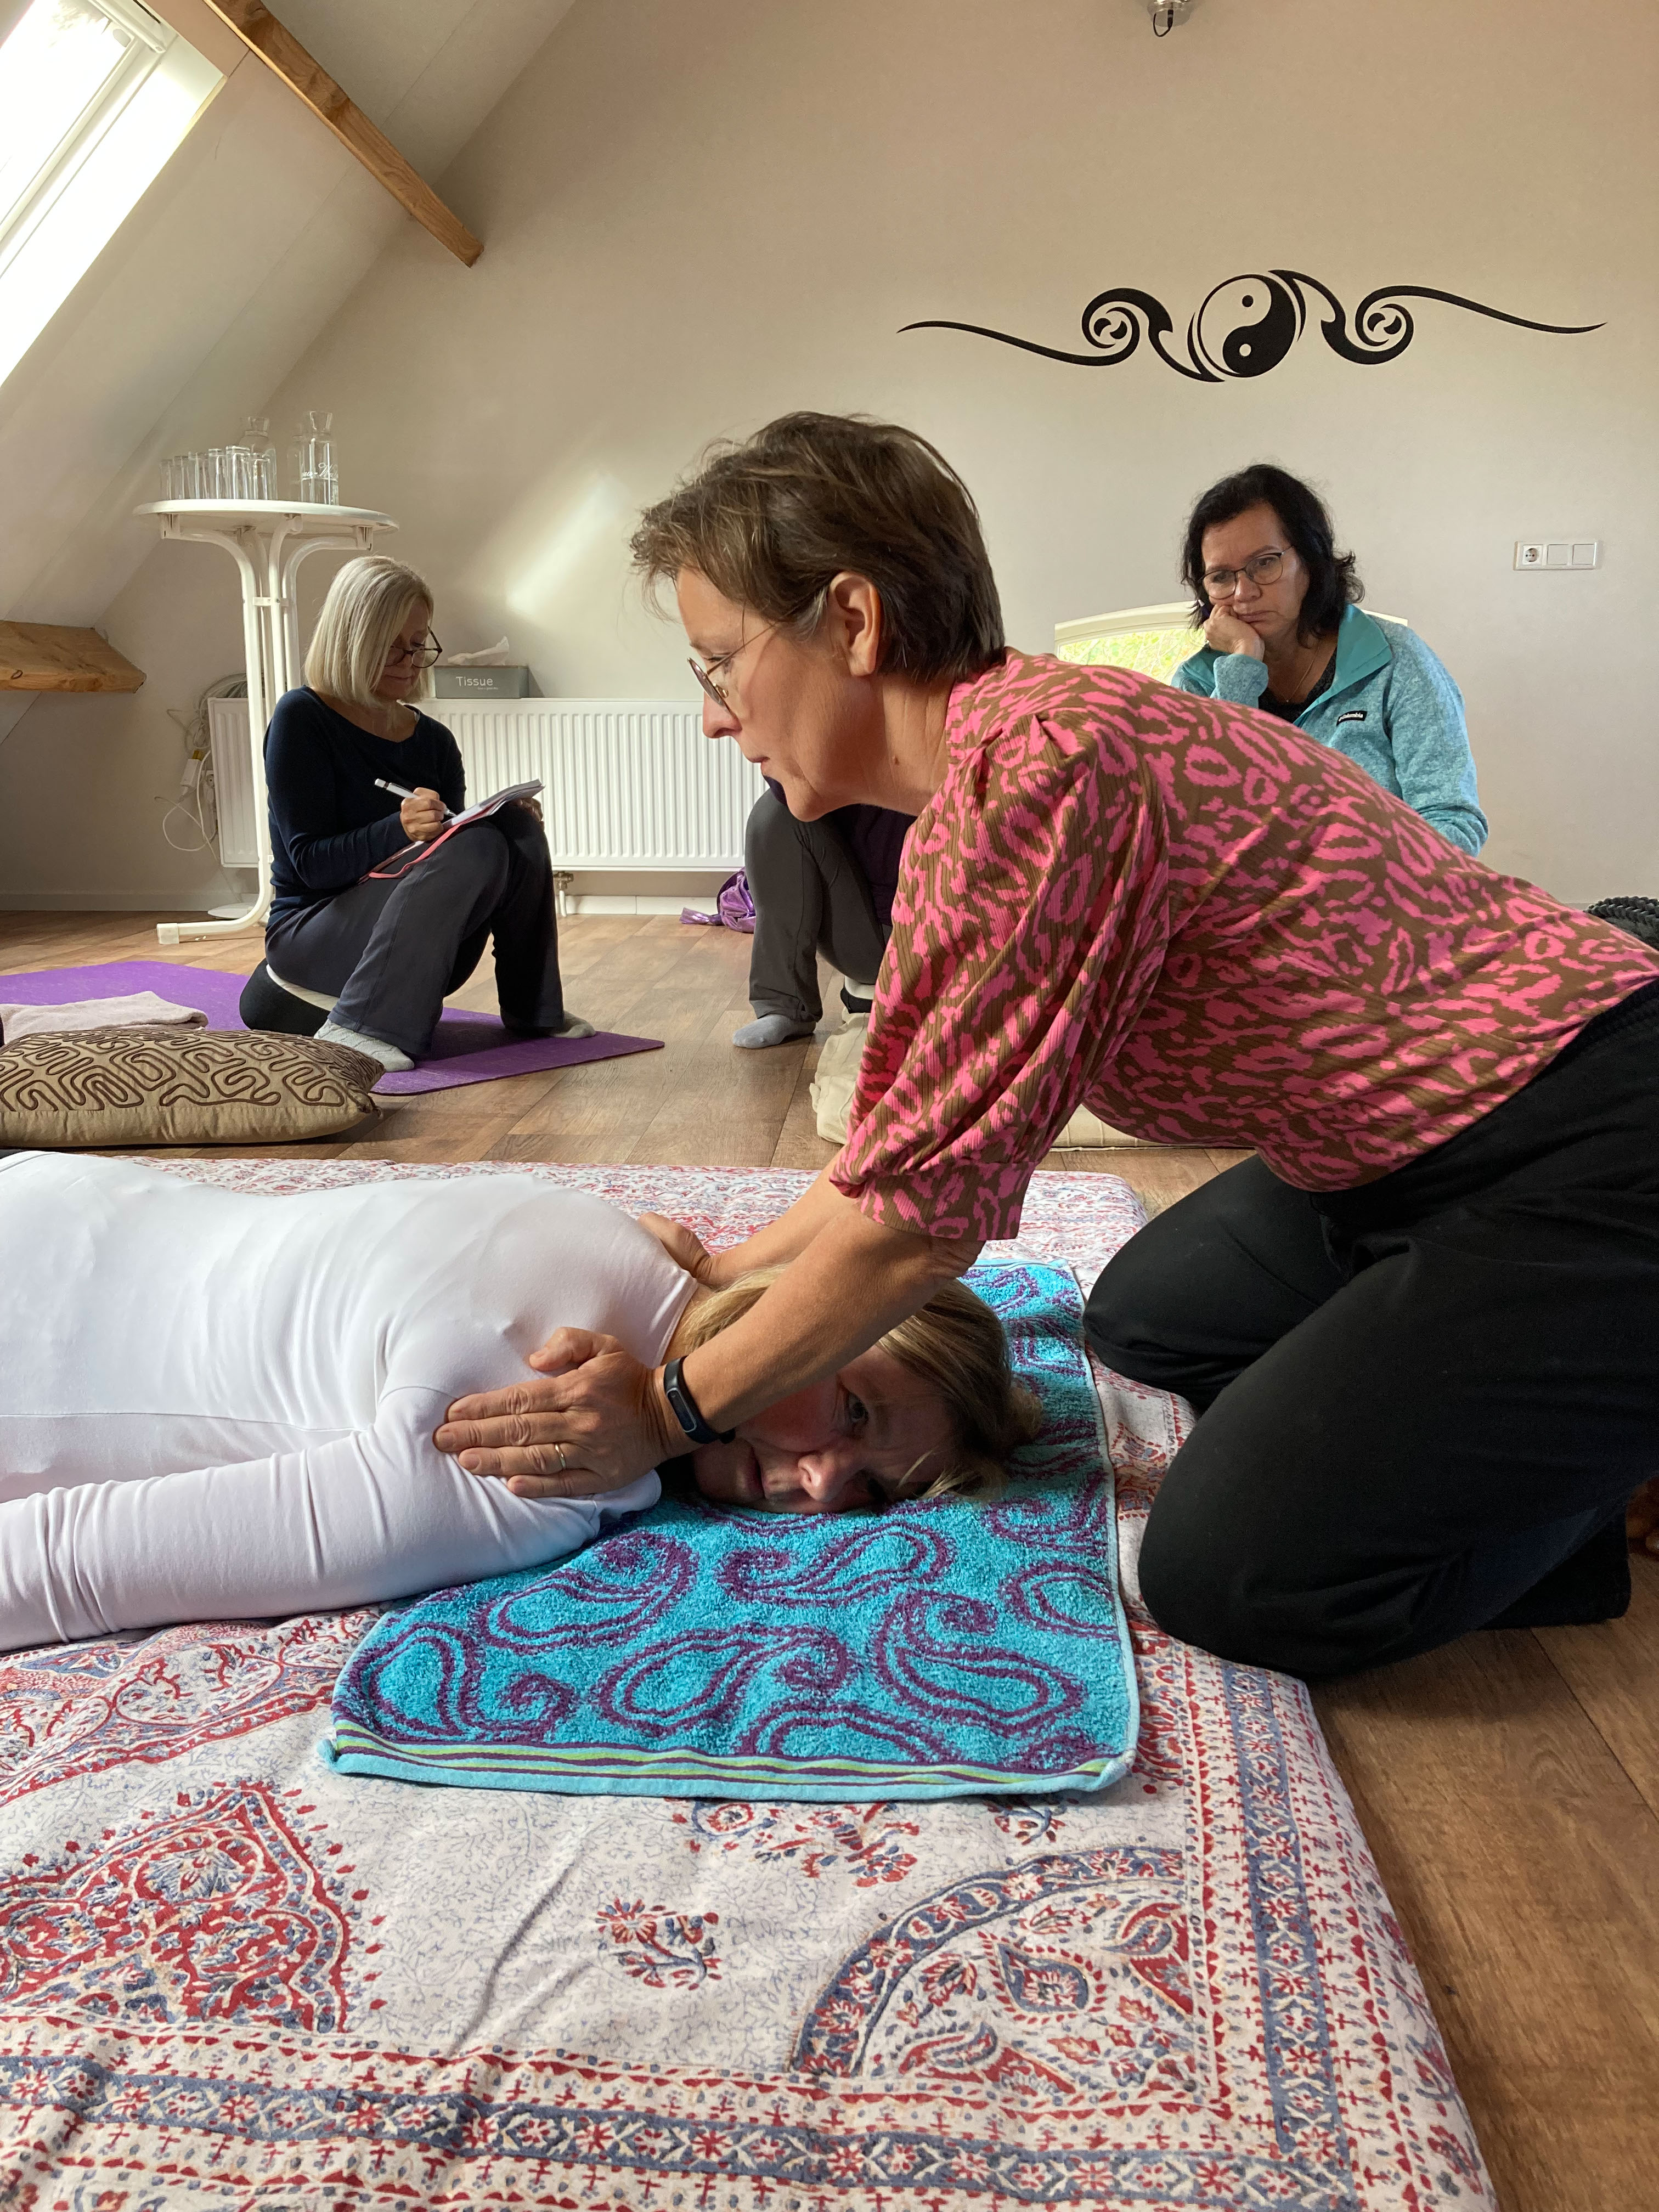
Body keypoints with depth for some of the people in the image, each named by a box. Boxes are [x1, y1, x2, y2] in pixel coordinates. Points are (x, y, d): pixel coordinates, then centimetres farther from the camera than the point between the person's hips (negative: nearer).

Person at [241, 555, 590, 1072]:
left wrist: (510, 822, -13)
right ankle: (359, 1029, -31)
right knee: (474, 847, -30)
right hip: (311, 937, -5)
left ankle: (533, 1010, -9)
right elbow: (311, 862, -15)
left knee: (519, 831, -17)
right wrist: (399, 830, -32)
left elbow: (455, 858, 7)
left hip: (415, 952, 5)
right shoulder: (302, 718, -7)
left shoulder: (434, 741, 10)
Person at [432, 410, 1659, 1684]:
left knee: (1234, 1575, -12)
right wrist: (735, 1269, 16)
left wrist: (669, 1411, -11)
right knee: (1142, 1318, 23)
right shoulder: (969, 786, 6)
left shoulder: (1036, 770, -26)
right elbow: (921, 1125, 15)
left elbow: (924, 1207, -22)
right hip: (1416, 1153, 10)